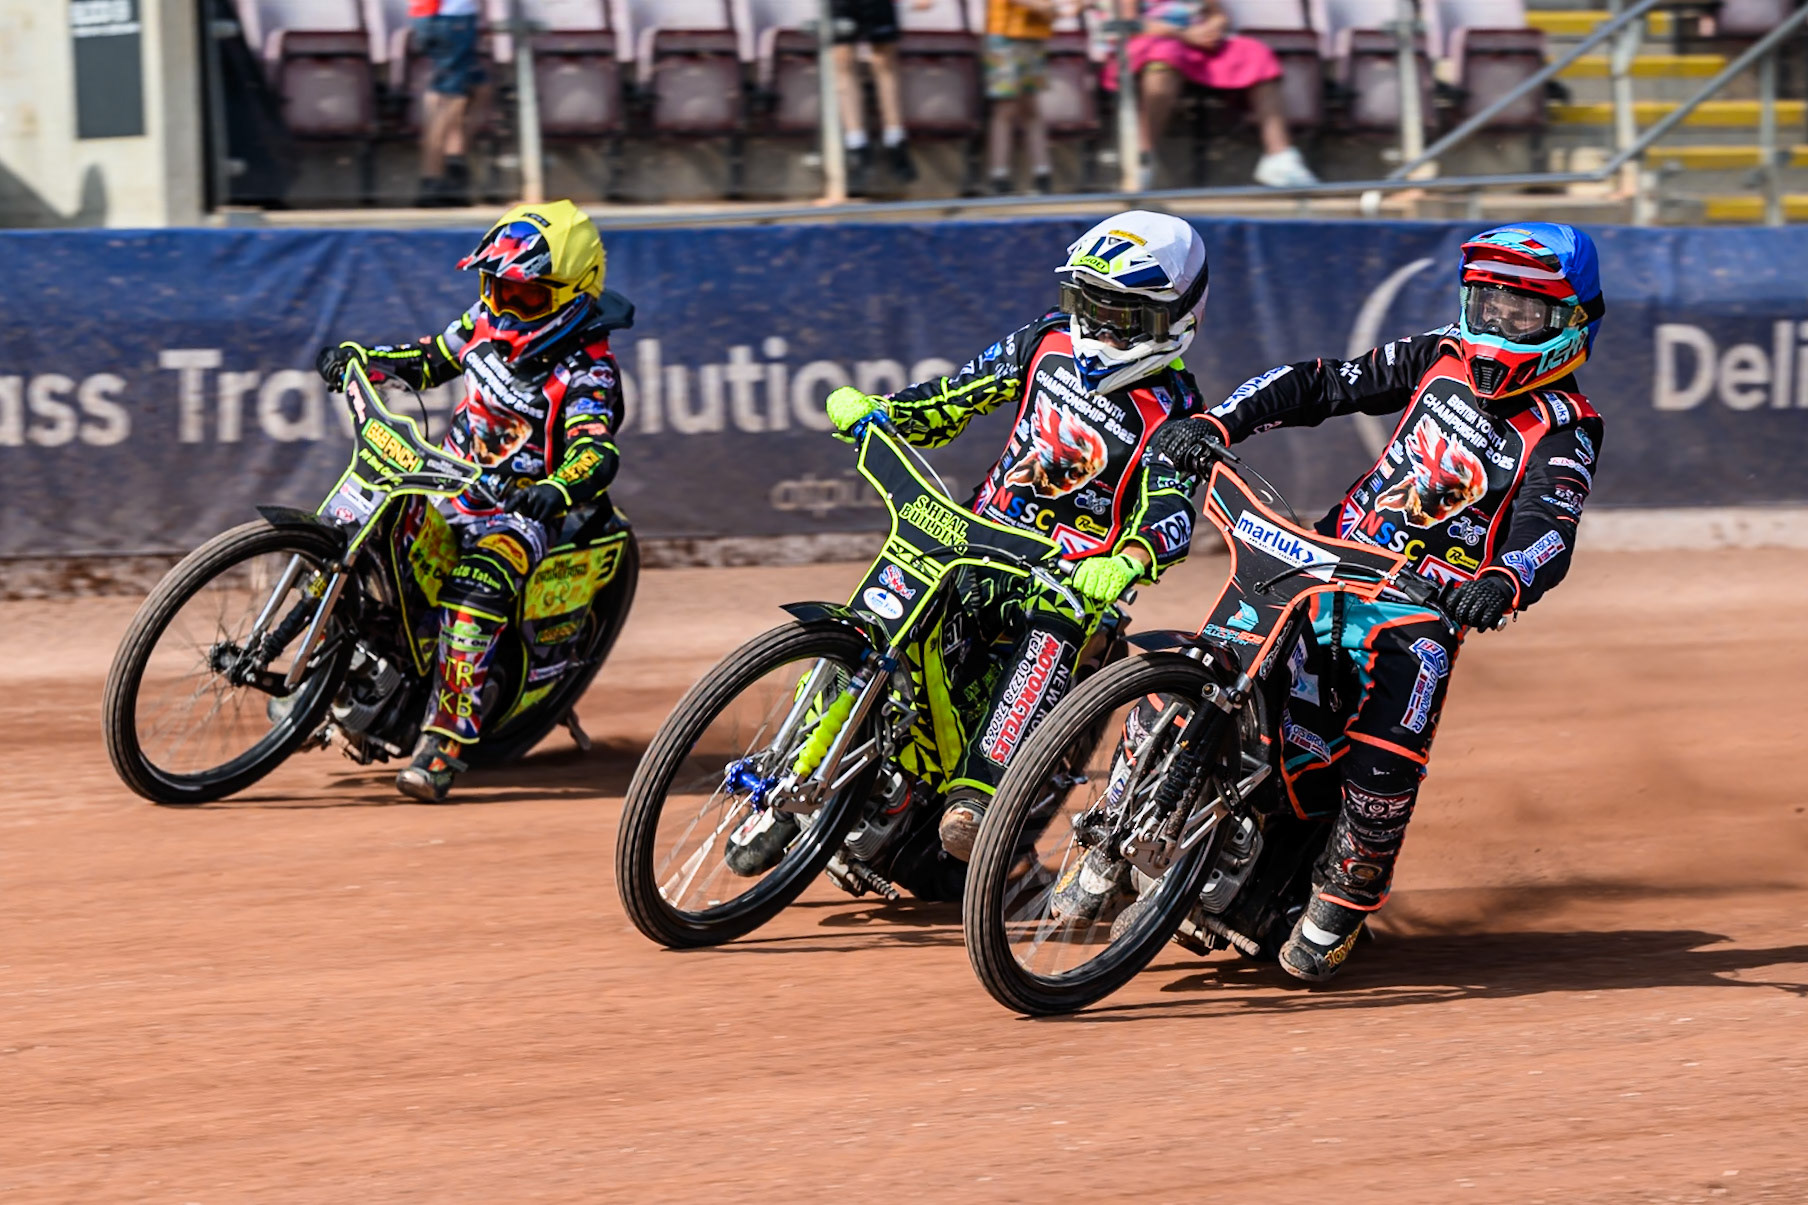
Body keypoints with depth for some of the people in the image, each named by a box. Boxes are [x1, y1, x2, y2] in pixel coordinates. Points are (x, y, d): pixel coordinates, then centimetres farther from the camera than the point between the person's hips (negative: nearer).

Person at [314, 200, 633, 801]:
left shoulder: (586, 370, -17)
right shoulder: (487, 323, 4)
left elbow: (595, 449, -32)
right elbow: (430, 359, 22)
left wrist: (556, 491, -53)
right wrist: (360, 358, 7)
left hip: (522, 509, -8)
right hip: (455, 477, 8)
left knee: (476, 589, -33)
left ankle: (444, 746, -38)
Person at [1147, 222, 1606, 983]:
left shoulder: (1564, 431, -6)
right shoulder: (1442, 360, 10)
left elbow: (1549, 534, -22)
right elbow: (1322, 385, 10)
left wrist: (1502, 584, -45)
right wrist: (1215, 424, -4)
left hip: (1418, 613, -5)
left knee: (1384, 766, -23)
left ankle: (1339, 910, 2)